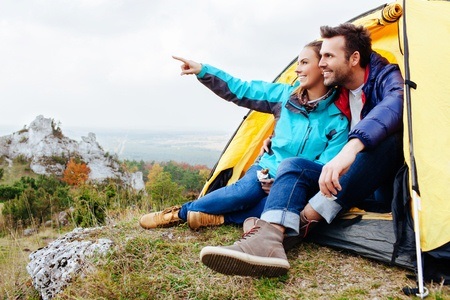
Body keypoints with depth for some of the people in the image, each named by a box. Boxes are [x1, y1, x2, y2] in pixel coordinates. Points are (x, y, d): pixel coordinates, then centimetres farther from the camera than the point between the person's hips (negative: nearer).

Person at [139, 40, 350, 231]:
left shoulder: (337, 120, -9)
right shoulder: (286, 95, 2)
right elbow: (240, 90, 2)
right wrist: (202, 71, -3)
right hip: (267, 170, 3)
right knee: (247, 190, -33)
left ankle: (217, 218, -29)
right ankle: (180, 213, -21)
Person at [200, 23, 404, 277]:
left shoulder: (386, 76, -9)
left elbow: (394, 105, -35)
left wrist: (352, 147, -51)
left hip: (385, 186, -5)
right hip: (347, 183, 5)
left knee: (385, 135, -34)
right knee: (294, 165, -16)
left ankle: (304, 220, -36)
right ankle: (268, 239, -46)